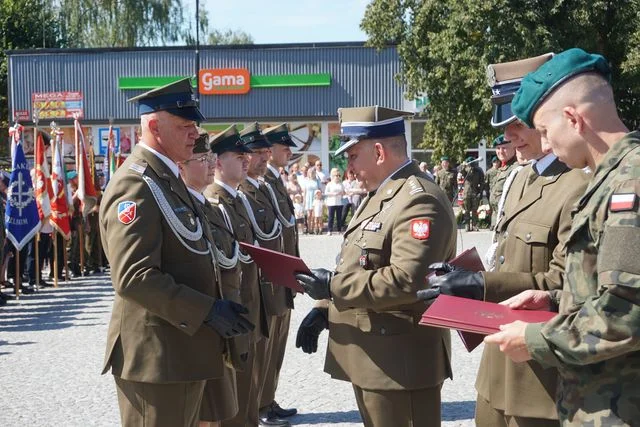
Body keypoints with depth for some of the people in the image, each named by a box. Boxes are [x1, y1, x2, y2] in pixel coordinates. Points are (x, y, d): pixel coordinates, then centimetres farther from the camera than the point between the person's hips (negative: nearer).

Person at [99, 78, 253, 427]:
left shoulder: (168, 178, 15)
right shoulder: (135, 186, -17)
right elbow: (133, 277, -25)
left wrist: (217, 307, 13)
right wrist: (207, 311, -23)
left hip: (184, 347, 10)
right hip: (156, 356, -10)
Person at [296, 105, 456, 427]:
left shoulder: (419, 201, -19)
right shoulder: (380, 194, 15)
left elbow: (406, 281, -29)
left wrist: (333, 286, -21)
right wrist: (325, 309, 9)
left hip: (399, 363, -10)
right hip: (373, 356, 10)